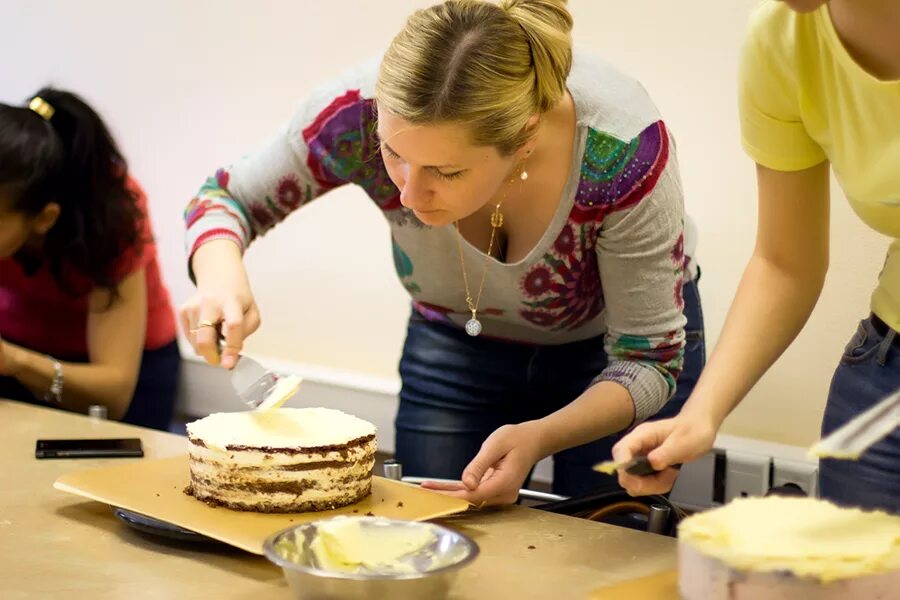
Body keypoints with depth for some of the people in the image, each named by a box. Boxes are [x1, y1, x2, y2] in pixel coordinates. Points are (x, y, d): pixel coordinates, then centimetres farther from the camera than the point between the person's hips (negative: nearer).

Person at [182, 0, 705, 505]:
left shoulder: (621, 148, -38)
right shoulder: (366, 111, -33)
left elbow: (648, 359, -26)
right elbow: (225, 197, -14)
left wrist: (539, 438, -43)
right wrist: (221, 275, -36)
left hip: (608, 348, -1)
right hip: (457, 347, 2)